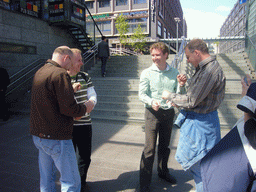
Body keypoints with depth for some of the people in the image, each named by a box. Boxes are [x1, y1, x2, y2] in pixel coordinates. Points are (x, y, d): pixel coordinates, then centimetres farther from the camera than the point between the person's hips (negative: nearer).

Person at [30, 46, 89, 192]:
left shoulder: (39, 72, 10)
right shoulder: (60, 74, -18)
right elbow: (69, 108, -23)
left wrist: (71, 89, 17)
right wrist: (84, 107, -5)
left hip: (38, 135, 9)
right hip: (56, 138, -9)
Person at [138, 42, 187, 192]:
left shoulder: (174, 73, 4)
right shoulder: (147, 73, -4)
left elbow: (178, 94, 5)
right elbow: (142, 94, -5)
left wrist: (181, 85, -15)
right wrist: (151, 102, -24)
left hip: (169, 112, 3)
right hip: (153, 112, -3)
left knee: (165, 145, 18)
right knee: (150, 148, -3)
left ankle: (163, 171, 41)